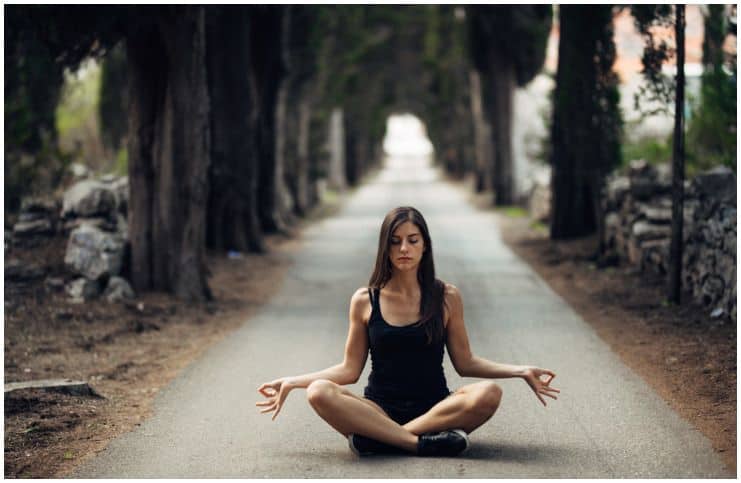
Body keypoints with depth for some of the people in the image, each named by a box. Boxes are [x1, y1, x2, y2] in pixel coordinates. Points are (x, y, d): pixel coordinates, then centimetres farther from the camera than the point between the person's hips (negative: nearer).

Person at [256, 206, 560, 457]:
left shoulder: (446, 297, 4)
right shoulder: (364, 301, 4)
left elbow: (464, 363, 8)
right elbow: (350, 369, 8)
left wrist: (521, 371, -1)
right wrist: (292, 383, 0)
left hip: (435, 409, 1)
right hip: (379, 409, 0)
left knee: (487, 394, -31)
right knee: (319, 392, -29)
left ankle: (378, 438, -27)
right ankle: (422, 443, -33)